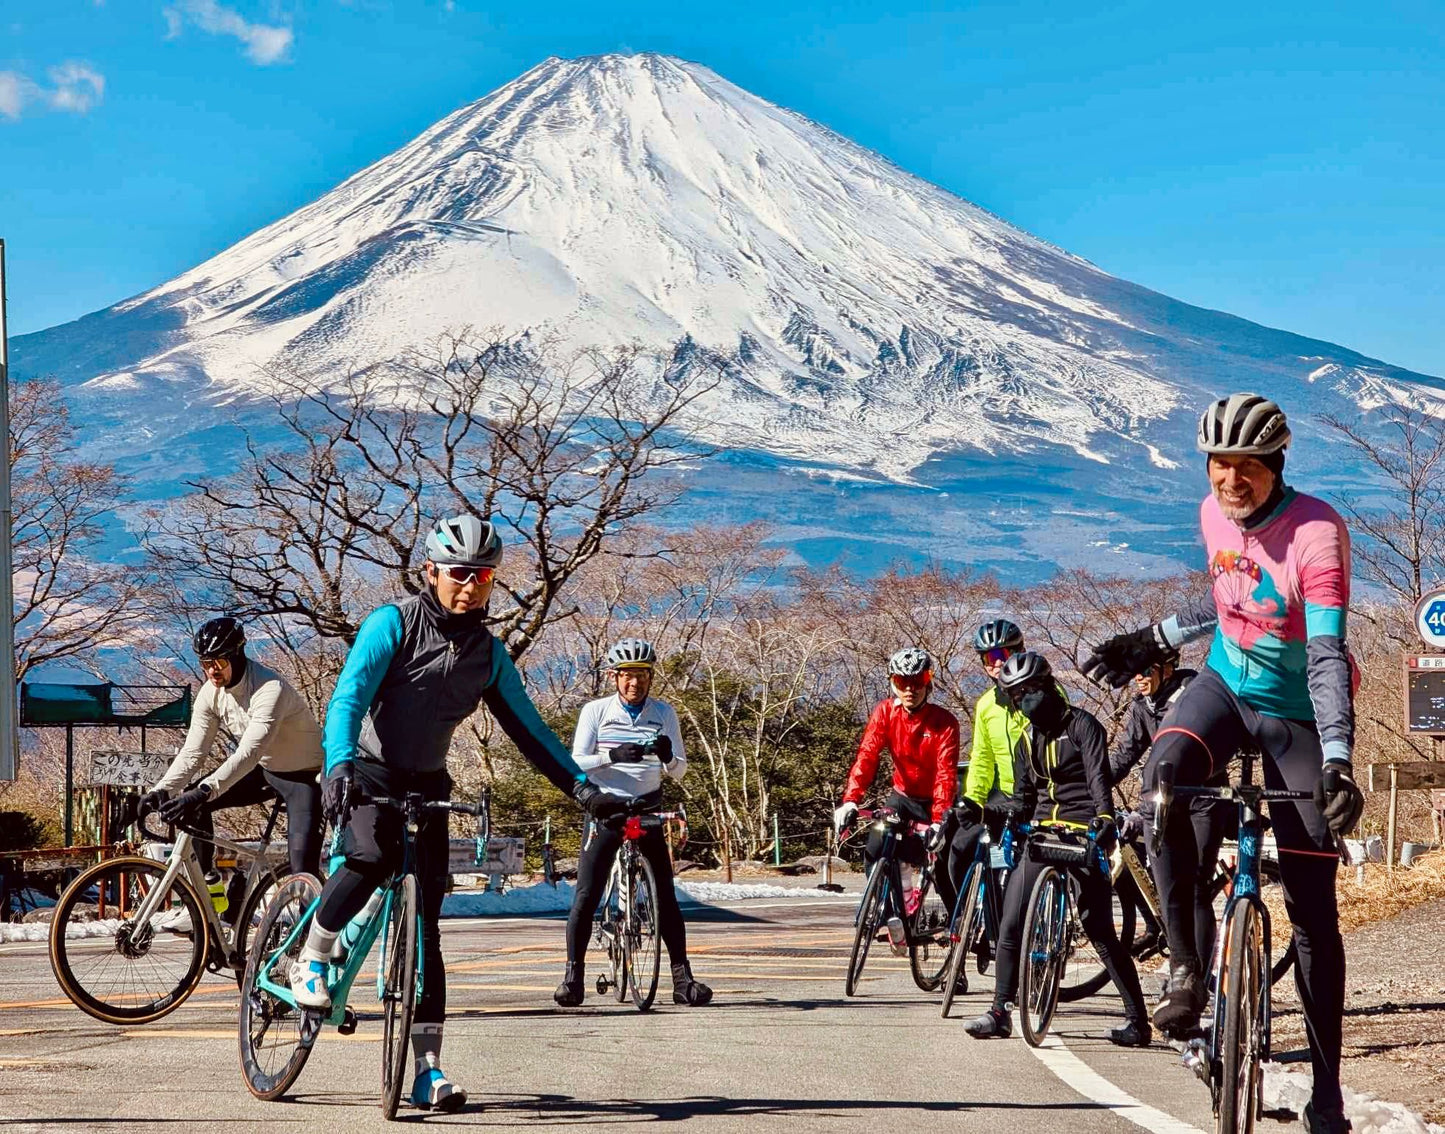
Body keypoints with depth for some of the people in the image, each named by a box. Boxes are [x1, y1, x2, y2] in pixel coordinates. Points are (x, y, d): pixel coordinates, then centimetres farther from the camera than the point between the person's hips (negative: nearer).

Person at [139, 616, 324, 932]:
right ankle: (209, 890, -2)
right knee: (191, 803, -10)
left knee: (303, 869, -23)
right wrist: (160, 791, -28)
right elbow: (192, 751, -12)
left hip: (304, 775, -7)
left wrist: (202, 792, -51)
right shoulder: (211, 693, -10)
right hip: (264, 770, 7)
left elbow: (248, 753, -42)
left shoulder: (269, 689, -32)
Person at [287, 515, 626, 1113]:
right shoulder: (393, 623, -10)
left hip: (426, 786, 4)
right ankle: (311, 960, -11)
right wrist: (341, 765, -39)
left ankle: (427, 1069, -3)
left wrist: (582, 788, -3)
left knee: (424, 923, -3)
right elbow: (349, 696, -21)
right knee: (372, 856, -35)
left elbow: (527, 728, 8)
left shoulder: (489, 654, 5)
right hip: (367, 773, -4)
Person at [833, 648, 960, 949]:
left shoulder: (944, 722, -21)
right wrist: (850, 800, -36)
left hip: (934, 800, -3)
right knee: (875, 851, -19)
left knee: (944, 872, -7)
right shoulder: (885, 713, -13)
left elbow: (946, 774, -29)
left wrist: (938, 820, -42)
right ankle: (891, 914, -4)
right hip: (903, 797, 3)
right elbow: (866, 756, -22)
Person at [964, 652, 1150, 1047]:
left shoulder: (1081, 725, -3)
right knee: (1011, 925, -1)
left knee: (1101, 932, -8)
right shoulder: (1026, 740, 18)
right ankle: (1000, 1012, 9)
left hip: (1083, 835, -7)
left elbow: (1098, 774, -16)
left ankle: (1138, 1021, -2)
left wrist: (1104, 816, -32)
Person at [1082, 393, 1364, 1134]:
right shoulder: (1214, 514, -5)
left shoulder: (1316, 531, -25)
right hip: (1226, 685, 4)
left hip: (1297, 713, -4)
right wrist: (1158, 639, 13)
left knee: (1312, 910, -4)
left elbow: (1327, 653, -33)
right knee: (1163, 773, -32)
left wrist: (1338, 760, -43)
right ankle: (1185, 967, -24)